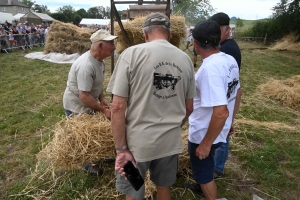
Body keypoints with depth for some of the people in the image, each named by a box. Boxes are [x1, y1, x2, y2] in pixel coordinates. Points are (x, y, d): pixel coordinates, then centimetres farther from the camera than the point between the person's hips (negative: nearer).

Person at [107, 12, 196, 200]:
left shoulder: (132, 54, -12)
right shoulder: (186, 59, 1)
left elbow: (118, 107, -15)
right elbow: (189, 107, 9)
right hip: (171, 141, 4)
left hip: (138, 141, -3)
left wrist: (121, 148, -9)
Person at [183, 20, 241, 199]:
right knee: (204, 165, 32)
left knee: (203, 170, 15)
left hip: (204, 134, -9)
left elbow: (221, 112, -33)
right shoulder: (230, 60, -3)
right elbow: (236, 96, 9)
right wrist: (230, 122, 21)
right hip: (221, 129, 9)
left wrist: (206, 143, -21)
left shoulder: (210, 68, -30)